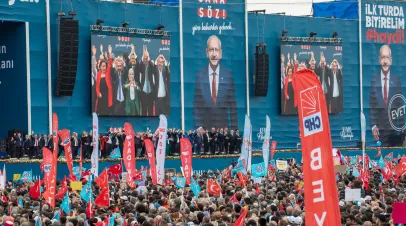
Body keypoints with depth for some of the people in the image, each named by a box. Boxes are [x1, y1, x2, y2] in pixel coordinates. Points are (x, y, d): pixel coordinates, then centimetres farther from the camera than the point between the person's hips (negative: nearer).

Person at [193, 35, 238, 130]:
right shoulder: (200, 75, -2)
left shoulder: (228, 75, -2)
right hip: (204, 128, 0)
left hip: (223, 128, 0)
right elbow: (196, 107, 1)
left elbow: (233, 107, 2)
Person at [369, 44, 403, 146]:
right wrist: (373, 126, -6)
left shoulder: (397, 80, 1)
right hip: (380, 129, 0)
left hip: (395, 129, 0)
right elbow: (372, 106, 3)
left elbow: (400, 107, 4)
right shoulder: (374, 80, 0)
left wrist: (402, 127, 2)